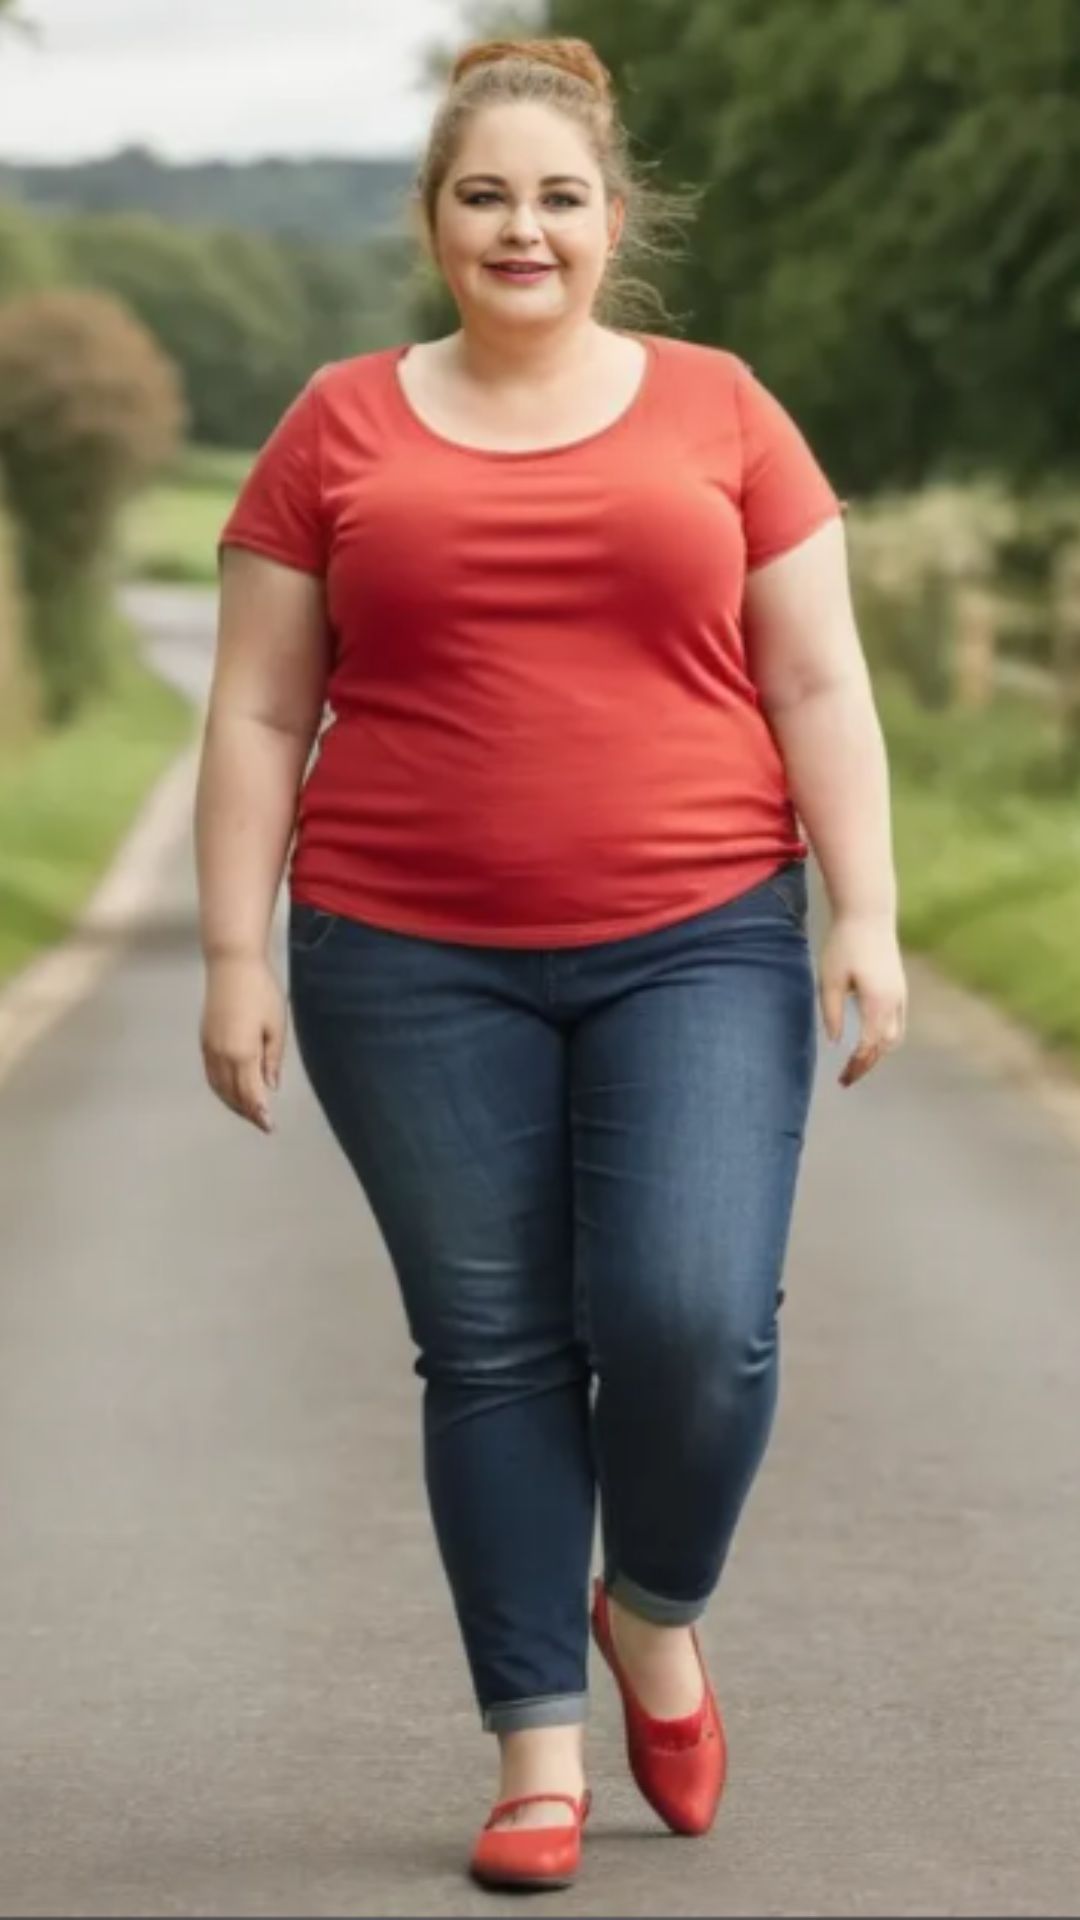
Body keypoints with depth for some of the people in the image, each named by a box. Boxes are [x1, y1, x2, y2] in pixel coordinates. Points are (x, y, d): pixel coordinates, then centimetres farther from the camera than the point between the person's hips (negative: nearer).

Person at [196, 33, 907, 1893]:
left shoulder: (719, 409, 5)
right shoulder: (340, 429, 4)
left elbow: (819, 688, 4)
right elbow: (258, 716, 5)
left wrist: (864, 916, -4)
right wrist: (237, 958, -1)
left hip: (697, 943, 0)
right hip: (415, 963, 1)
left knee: (693, 1316, -12)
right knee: (492, 1350, 4)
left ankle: (655, 1608, 17)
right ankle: (539, 1749, 13)